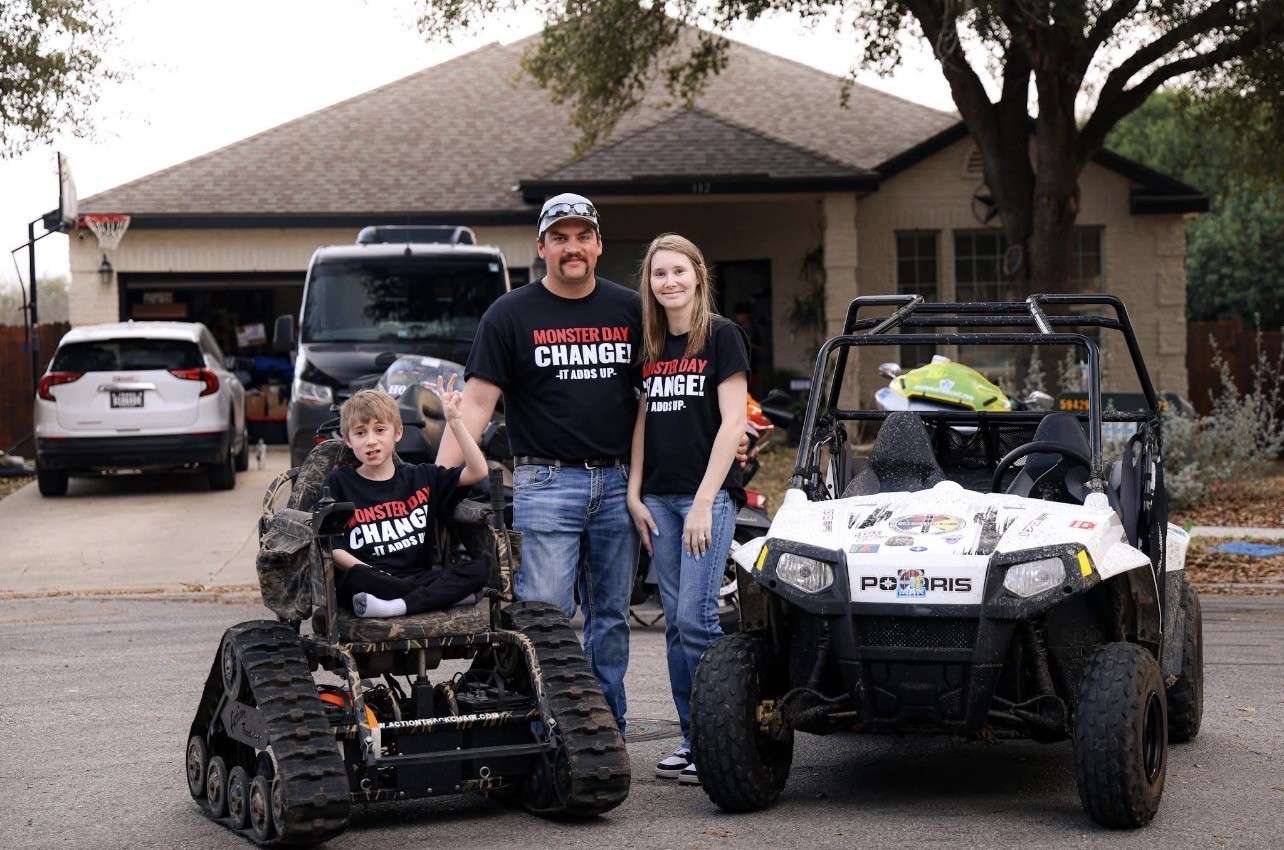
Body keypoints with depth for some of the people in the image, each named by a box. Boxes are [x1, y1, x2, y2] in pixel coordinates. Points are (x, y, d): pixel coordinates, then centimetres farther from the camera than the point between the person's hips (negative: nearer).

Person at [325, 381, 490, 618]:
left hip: (416, 577, 3)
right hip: (372, 582, -3)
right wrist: (369, 573, -16)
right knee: (355, 579, -39)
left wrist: (454, 421, 1)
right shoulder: (339, 483, 7)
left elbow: (478, 471, 8)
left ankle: (394, 607, -31)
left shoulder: (421, 478, 15)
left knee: (479, 569, -21)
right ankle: (443, 593, -25)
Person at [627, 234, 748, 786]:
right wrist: (634, 494, 7)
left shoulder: (721, 336, -5)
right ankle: (691, 737, 12)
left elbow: (732, 422, -10)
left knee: (696, 616, -11)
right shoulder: (648, 346, 13)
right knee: (675, 621, 6)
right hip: (658, 497, 6)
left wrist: (704, 501, -14)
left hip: (707, 494, -6)